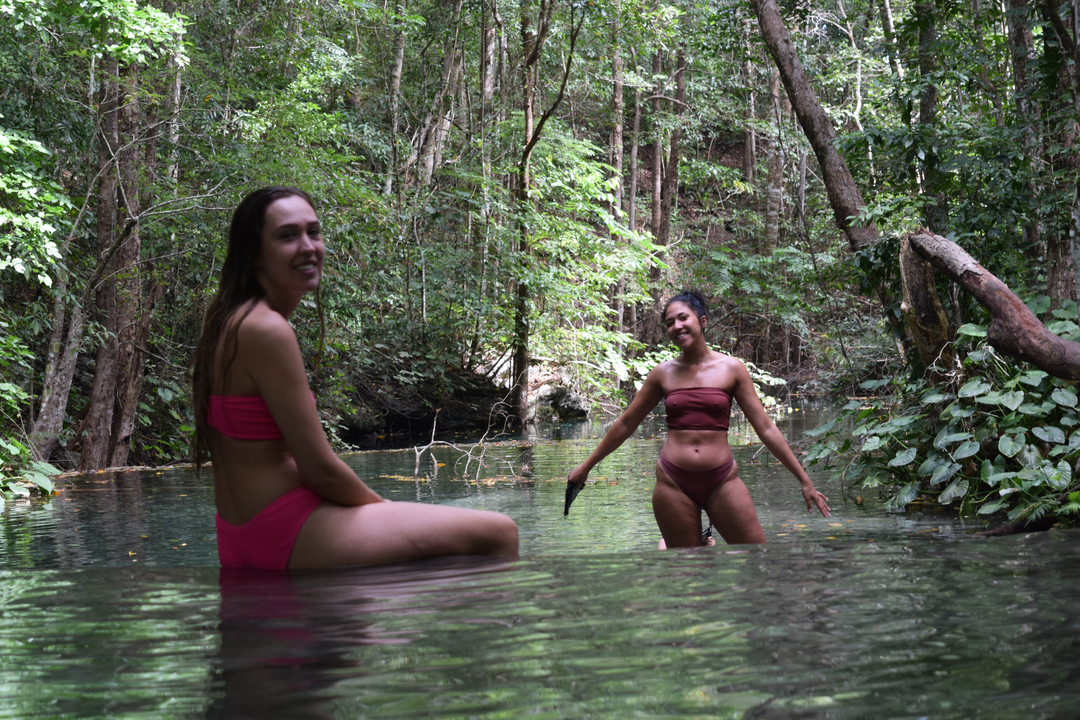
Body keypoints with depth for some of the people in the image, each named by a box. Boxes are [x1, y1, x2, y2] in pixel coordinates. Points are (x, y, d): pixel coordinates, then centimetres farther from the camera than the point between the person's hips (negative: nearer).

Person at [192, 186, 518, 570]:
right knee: (499, 533, -7)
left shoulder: (229, 323, 10)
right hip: (288, 535, -11)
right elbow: (320, 469, -19)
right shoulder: (267, 330, -20)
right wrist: (384, 507, 0)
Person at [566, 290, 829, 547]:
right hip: (673, 482, 0)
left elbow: (766, 429, 4)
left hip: (722, 480, 0)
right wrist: (586, 467, 19)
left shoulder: (731, 368, 2)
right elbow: (625, 424, 15)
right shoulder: (664, 373, 5)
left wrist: (805, 481, 3)